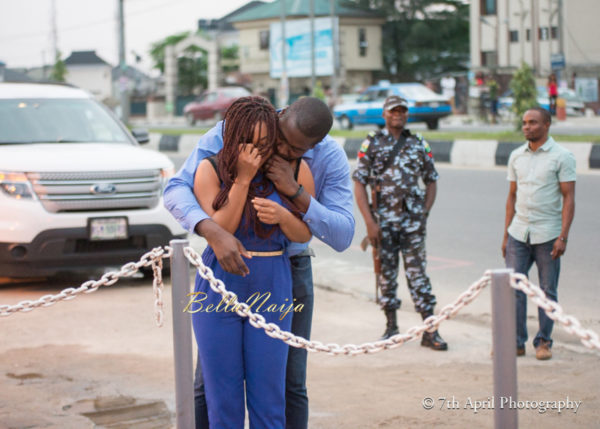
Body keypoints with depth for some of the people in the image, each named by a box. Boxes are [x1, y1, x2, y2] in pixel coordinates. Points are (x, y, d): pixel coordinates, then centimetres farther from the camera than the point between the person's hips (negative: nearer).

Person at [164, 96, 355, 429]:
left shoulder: (331, 158, -18)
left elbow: (342, 236, -24)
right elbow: (176, 190, -29)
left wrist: (295, 193, -38)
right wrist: (214, 233, -47)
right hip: (230, 266, -1)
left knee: (290, 385, 3)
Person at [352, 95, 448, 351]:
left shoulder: (419, 145, 8)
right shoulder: (371, 144, 2)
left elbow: (431, 182, 14)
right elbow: (359, 185, -1)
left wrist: (424, 213, 1)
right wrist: (370, 222, -9)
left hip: (412, 220, 0)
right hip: (383, 220, 0)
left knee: (417, 272, -3)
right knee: (387, 272, 6)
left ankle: (430, 331, -2)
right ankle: (391, 327, 18)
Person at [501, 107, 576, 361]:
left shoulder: (562, 157, -4)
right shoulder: (516, 156, 10)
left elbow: (568, 198, -6)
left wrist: (563, 237, -14)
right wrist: (506, 234, 13)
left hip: (547, 234, -4)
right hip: (518, 233, 4)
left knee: (547, 291, 3)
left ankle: (544, 342, 14)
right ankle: (516, 342, 6)